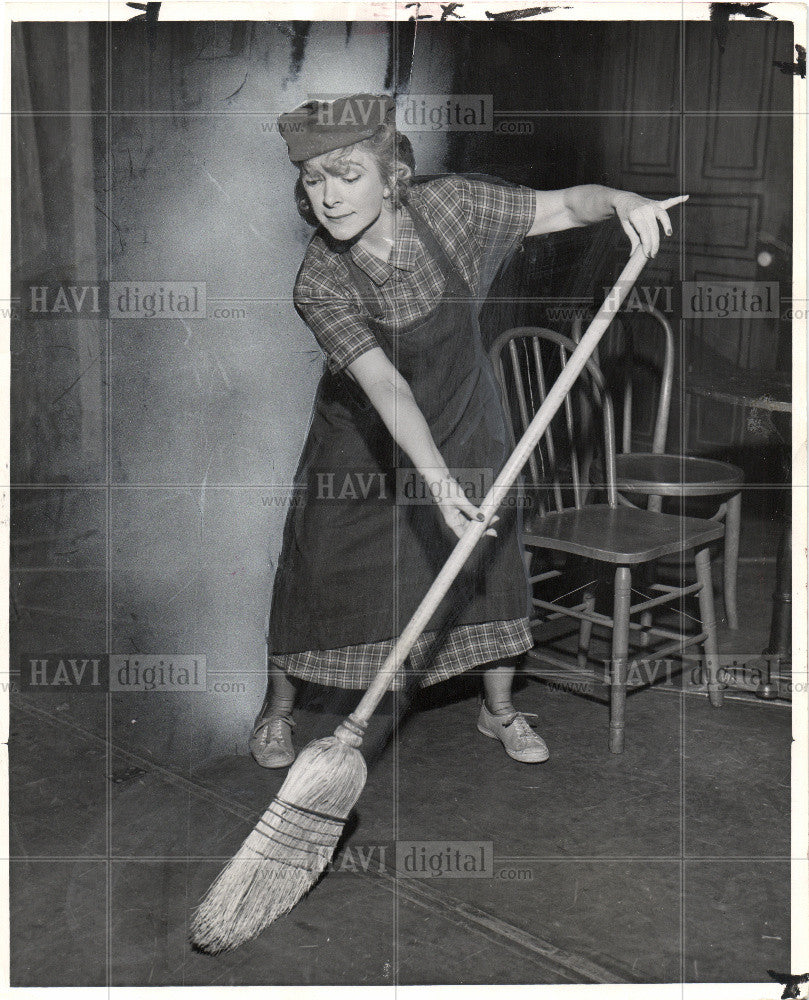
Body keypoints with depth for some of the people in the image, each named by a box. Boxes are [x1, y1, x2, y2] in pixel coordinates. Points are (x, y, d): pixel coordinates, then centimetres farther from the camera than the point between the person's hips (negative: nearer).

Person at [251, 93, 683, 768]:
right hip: (365, 432, -2)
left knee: (491, 559, 7)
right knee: (319, 567, 2)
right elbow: (385, 387, -36)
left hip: (464, 416, 2)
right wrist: (436, 478, -47)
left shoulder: (451, 206, -22)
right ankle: (278, 708, 26)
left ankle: (500, 709, 29)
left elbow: (563, 206, -13)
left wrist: (619, 199, -34)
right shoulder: (319, 282, -27)